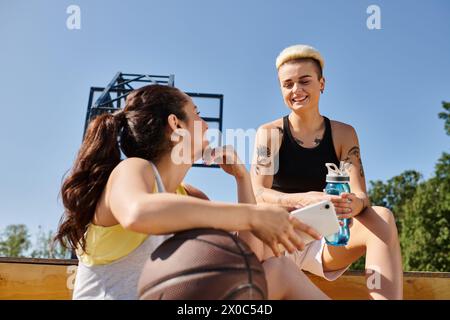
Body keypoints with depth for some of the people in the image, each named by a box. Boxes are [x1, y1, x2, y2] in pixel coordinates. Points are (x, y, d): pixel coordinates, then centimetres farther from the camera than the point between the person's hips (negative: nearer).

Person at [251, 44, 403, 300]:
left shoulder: (343, 134, 4)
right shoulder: (269, 133, -2)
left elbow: (361, 195, -7)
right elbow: (258, 194, -15)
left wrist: (354, 204, -33)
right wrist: (301, 200, -37)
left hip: (326, 241, 2)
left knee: (382, 218, -27)